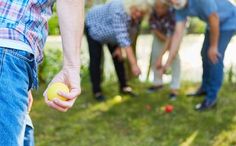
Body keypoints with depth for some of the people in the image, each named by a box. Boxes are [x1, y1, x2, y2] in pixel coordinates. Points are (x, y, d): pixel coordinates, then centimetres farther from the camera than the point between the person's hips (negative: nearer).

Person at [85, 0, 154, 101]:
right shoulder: (118, 12, -44)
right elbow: (123, 39, -48)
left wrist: (119, 47, -16)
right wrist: (134, 64, -49)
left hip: (110, 31, 7)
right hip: (95, 25, -7)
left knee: (118, 57, 7)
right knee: (96, 59, -6)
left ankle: (123, 86, 16)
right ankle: (97, 91, 4)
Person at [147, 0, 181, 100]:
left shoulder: (173, 13, -43)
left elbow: (170, 38, -44)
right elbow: (154, 29, -17)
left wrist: (160, 57, -48)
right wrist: (166, 40, -23)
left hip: (176, 29, -4)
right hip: (160, 31, 4)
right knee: (155, 54, 1)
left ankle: (174, 88, -13)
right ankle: (158, 82, 19)